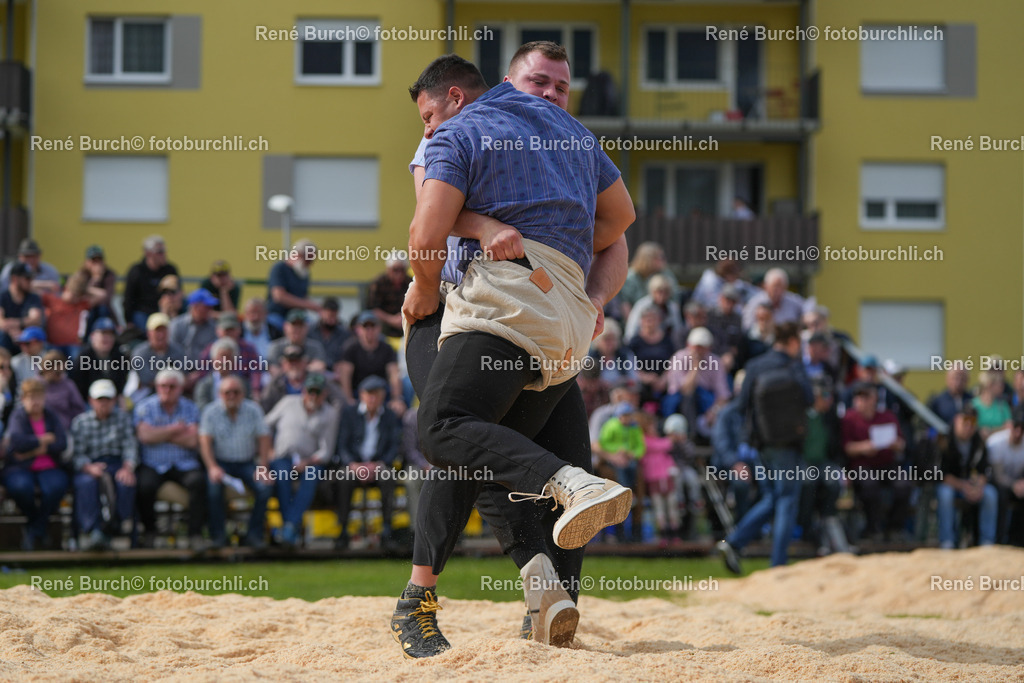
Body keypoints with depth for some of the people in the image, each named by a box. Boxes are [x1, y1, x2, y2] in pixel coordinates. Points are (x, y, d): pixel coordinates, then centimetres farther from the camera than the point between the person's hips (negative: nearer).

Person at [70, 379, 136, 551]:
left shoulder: (123, 418, 17)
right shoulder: (80, 422, 12)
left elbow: (130, 446, 4)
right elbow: (77, 453, -1)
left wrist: (127, 468, -17)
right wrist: (89, 468, -24)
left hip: (117, 463, 1)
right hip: (90, 465, -1)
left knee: (125, 482, -35)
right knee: (87, 483, -37)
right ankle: (91, 532, -45)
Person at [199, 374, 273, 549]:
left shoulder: (253, 410, 3)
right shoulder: (211, 412, -2)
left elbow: (264, 439, 1)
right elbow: (205, 441, -9)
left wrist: (263, 468, -11)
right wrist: (212, 467, -24)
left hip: (247, 462, 2)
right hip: (221, 462, -2)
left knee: (265, 487, -24)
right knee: (213, 486, -32)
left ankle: (254, 533, -10)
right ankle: (218, 535, -17)